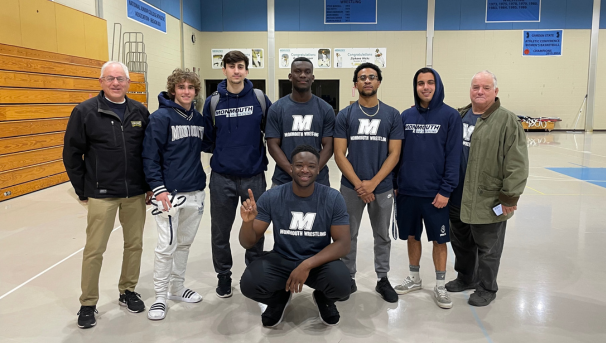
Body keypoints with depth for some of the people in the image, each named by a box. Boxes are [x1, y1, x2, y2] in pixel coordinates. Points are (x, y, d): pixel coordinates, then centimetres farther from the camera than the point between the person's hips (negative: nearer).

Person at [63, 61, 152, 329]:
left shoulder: (140, 112, 4)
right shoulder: (85, 111, -5)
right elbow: (72, 154, -2)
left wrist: (150, 185, 8)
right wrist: (82, 190, -2)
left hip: (136, 194, 3)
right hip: (101, 194, -3)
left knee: (134, 245, 11)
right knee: (94, 249, 3)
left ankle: (128, 291, 29)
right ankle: (88, 304, 18)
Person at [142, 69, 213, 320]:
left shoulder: (200, 118, 8)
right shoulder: (160, 118, -9)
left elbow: (208, 144, 19)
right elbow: (150, 156, -11)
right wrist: (158, 188, -17)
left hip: (195, 192, 6)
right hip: (169, 192, -6)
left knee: (185, 243, 16)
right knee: (167, 245, -2)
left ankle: (178, 287, 32)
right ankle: (161, 296, 14)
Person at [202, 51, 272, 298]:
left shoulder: (259, 98, -1)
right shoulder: (213, 102, 2)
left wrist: (263, 154, 2)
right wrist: (219, 152, -2)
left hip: (254, 176, 0)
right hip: (222, 177, 1)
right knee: (220, 231, 10)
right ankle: (223, 275, 30)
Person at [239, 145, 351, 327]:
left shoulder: (333, 198, -12)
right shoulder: (271, 197, -11)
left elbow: (343, 243, -14)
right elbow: (247, 243, -9)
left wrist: (307, 265, -28)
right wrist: (247, 221, -34)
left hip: (319, 261, 0)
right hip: (281, 260, 1)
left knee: (341, 284, -31)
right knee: (249, 284, -27)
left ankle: (323, 298, 10)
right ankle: (279, 298, 11)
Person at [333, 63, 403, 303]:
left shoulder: (392, 115, 0)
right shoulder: (345, 115, 0)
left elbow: (394, 154, -4)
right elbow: (339, 154, -4)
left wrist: (372, 183, -14)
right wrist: (358, 184, -14)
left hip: (382, 188, 1)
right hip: (351, 188, 0)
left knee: (382, 235, 14)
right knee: (348, 235, 10)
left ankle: (383, 279, 30)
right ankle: (348, 278, 27)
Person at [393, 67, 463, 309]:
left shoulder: (450, 116, -6)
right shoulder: (406, 116, 5)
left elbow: (453, 155, -9)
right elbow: (398, 151, 8)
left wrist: (446, 190, -13)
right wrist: (394, 183, 4)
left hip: (435, 193, -3)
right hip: (407, 190, 3)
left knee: (439, 239, 7)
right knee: (412, 236, 15)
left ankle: (440, 286, 23)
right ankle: (414, 278, 33)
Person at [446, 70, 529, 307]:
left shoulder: (507, 121, -9)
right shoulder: (459, 116, 10)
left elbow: (516, 163, -14)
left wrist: (510, 196, -16)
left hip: (488, 201, -6)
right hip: (457, 198, 6)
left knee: (487, 248, 8)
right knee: (461, 243, 20)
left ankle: (486, 288, 26)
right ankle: (466, 278, 39)